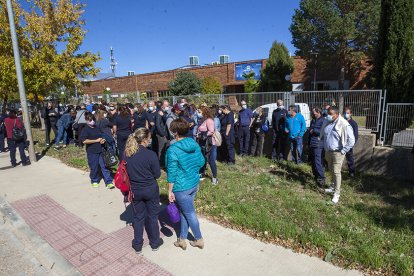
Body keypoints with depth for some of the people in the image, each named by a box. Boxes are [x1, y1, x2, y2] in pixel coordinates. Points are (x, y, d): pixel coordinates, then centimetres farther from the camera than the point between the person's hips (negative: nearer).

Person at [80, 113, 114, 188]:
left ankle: (109, 182, 4)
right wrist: (96, 140, -15)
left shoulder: (98, 128, 11)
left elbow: (102, 136, 25)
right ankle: (94, 181, 30)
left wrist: (103, 140, 2)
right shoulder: (86, 130, -5)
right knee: (94, 167, 8)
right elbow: (84, 141, -17)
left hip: (101, 150, 4)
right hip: (92, 152, -4)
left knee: (104, 166, 2)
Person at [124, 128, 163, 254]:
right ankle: (155, 243, 34)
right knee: (152, 216, 16)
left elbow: (125, 172, 2)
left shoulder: (127, 154, -9)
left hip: (135, 190, 3)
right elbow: (157, 174, -12)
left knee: (138, 217, 20)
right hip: (150, 190, -3)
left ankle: (137, 245, 32)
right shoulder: (151, 154, -22)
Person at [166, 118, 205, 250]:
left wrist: (170, 191, -9)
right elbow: (201, 162, 7)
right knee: (184, 211, 21)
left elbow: (171, 173, -19)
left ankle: (199, 240, 31)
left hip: (181, 187, -6)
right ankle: (182, 239, 35)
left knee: (189, 213, 12)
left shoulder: (173, 150, -22)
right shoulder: (195, 144, -3)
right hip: (194, 184, 7)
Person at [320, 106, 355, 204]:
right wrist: (324, 145, 13)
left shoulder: (344, 124, -19)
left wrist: (344, 150, -16)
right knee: (331, 170, 21)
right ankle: (334, 187, 40)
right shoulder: (326, 122, 1)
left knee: (336, 172, -6)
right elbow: (322, 135, 19)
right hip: (328, 151, 7)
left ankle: (336, 193, 4)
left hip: (337, 152, -7)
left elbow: (351, 140, -18)